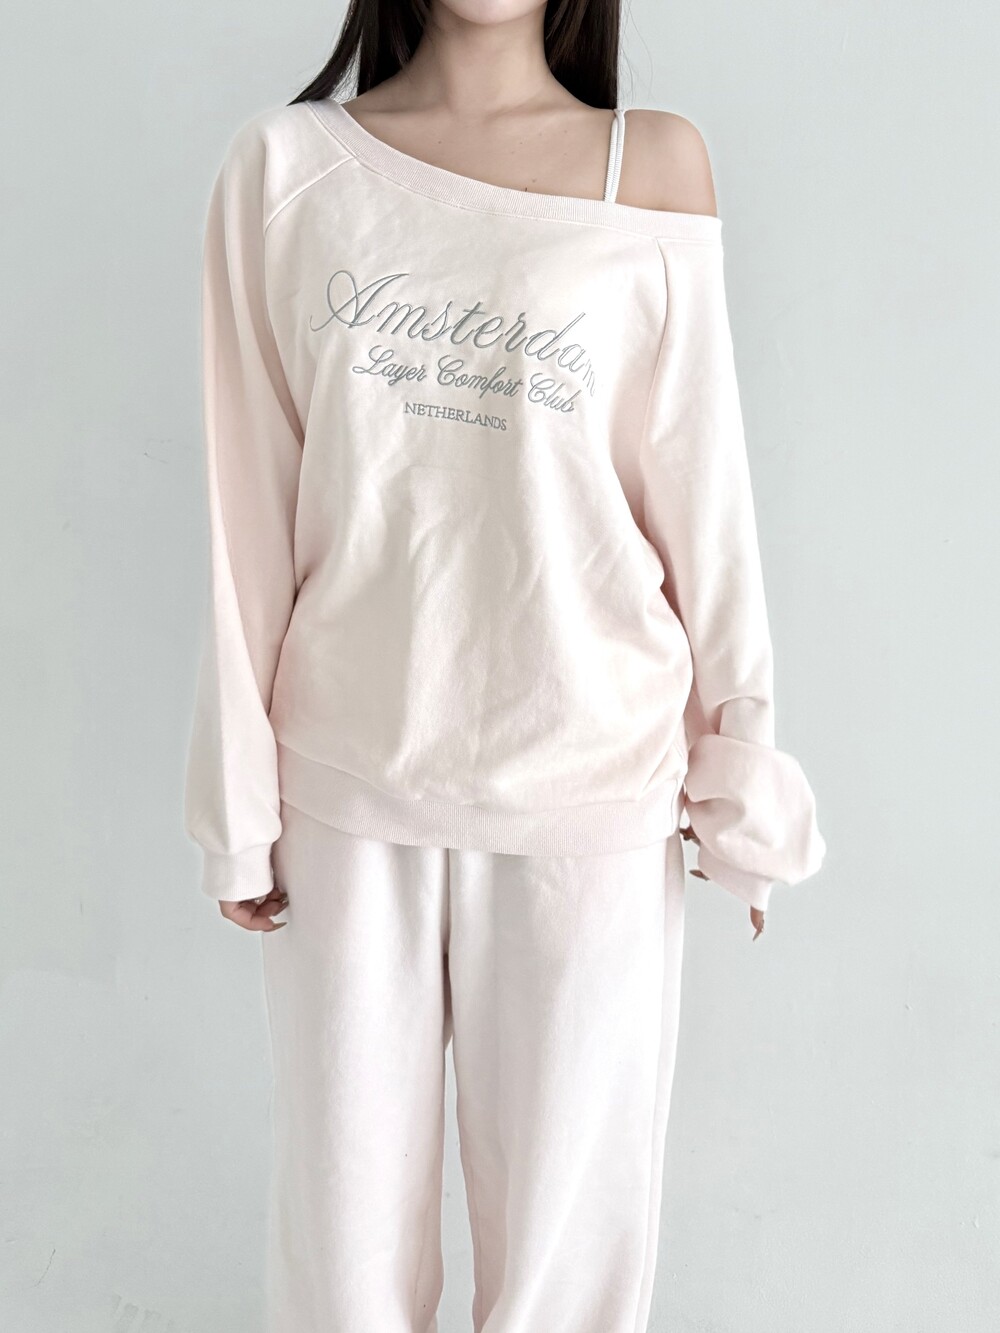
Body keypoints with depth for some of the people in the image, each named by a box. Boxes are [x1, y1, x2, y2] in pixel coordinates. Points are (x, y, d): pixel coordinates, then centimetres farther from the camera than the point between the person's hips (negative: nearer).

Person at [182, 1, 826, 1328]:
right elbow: (252, 512, 1)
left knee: (571, 1192, 12)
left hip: (587, 784, 0)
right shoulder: (284, 163, 2)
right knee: (346, 1190, 14)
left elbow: (698, 486, 1)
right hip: (348, 779, 1)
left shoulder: (655, 163, 1)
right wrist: (241, 796, 2)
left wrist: (740, 771, 4)